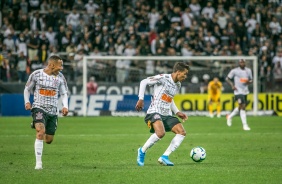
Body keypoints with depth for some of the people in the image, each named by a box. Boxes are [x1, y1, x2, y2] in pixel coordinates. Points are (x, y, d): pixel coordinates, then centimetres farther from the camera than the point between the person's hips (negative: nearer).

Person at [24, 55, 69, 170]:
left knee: (49, 140, 7)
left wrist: (65, 106, -3)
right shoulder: (36, 74, -4)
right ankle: (38, 163, -21)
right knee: (41, 132, -25)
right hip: (39, 108, -4)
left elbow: (64, 93, 13)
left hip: (52, 111, 4)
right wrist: (27, 102, -6)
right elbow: (27, 89, 9)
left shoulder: (60, 77, 4)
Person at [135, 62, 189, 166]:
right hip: (154, 112, -8)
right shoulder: (163, 78, -11)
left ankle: (165, 157, -6)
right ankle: (142, 151, -7)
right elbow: (144, 82, -6)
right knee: (161, 133, -33)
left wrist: (177, 112, 21)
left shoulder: (178, 85, 14)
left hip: (167, 115, 8)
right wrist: (141, 99, -9)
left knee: (182, 132, -9)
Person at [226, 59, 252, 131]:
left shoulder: (248, 70, 9)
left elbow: (251, 80, 18)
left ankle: (230, 116, 40)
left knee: (241, 107, 16)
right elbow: (227, 78, 2)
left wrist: (249, 82, -7)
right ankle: (245, 125, -11)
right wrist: (232, 85, -13)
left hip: (245, 91, 6)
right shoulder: (234, 71, -5)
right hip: (238, 91, -6)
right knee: (242, 107, -14)